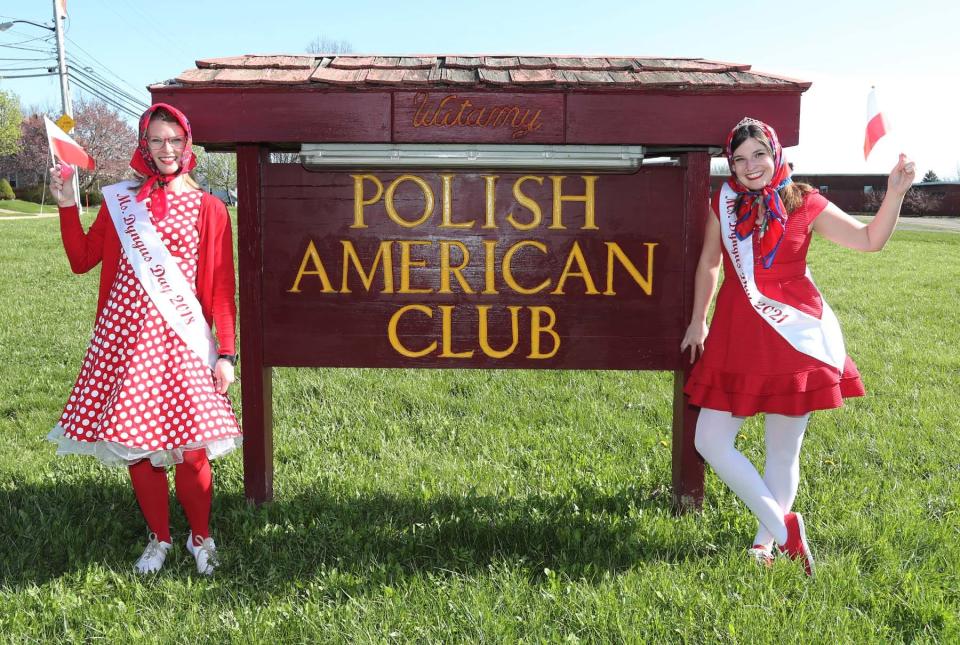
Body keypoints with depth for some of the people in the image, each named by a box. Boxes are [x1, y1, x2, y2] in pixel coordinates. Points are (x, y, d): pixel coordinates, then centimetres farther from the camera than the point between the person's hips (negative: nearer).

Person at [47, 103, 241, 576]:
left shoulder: (207, 208, 3)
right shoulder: (120, 200, 11)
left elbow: (221, 286, 1)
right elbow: (82, 260, 14)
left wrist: (226, 352, -4)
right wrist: (67, 204, 5)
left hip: (179, 338, -3)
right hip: (125, 336, 3)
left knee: (189, 448, -6)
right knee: (135, 445, 8)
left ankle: (200, 538, 20)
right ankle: (159, 538, 28)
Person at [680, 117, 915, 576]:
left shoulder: (804, 204, 0)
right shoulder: (724, 204, 5)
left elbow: (871, 239, 0)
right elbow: (708, 263, 15)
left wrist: (896, 191, -14)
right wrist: (697, 322, 19)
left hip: (794, 340, -2)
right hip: (736, 339, 3)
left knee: (783, 452, 6)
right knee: (710, 442, 0)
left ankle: (764, 543, 20)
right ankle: (784, 528, 12)